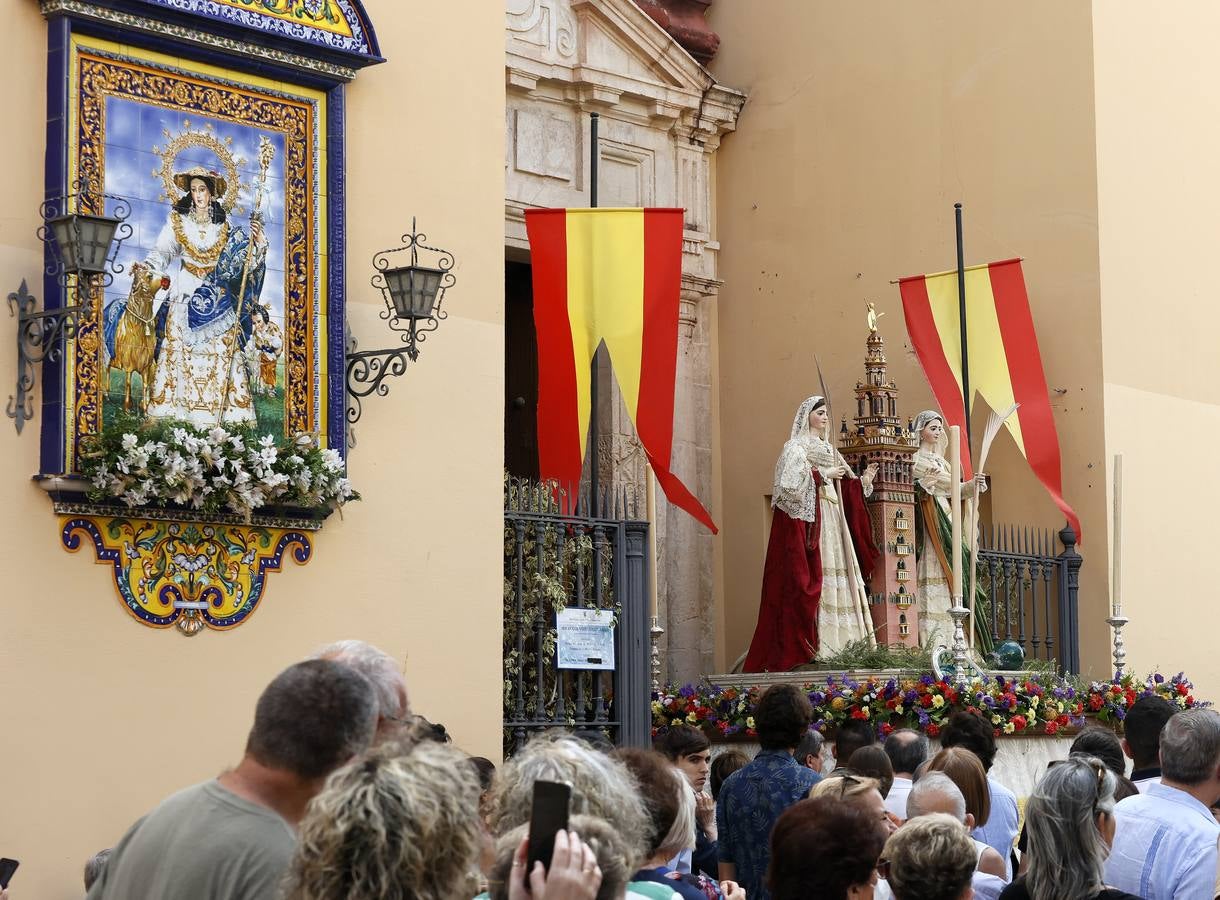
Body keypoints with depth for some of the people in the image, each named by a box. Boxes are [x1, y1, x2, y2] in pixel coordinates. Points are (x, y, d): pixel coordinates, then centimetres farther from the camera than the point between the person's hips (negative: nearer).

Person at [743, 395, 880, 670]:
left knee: (836, 572, 1)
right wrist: (823, 474, -14)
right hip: (806, 518, -8)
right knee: (808, 578, -14)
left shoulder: (829, 449, 22)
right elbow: (793, 479, -16)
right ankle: (807, 645, -18)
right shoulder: (796, 446, 0)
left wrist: (862, 481, 4)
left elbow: (843, 490, 20)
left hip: (832, 520, 8)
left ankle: (839, 643, 0)